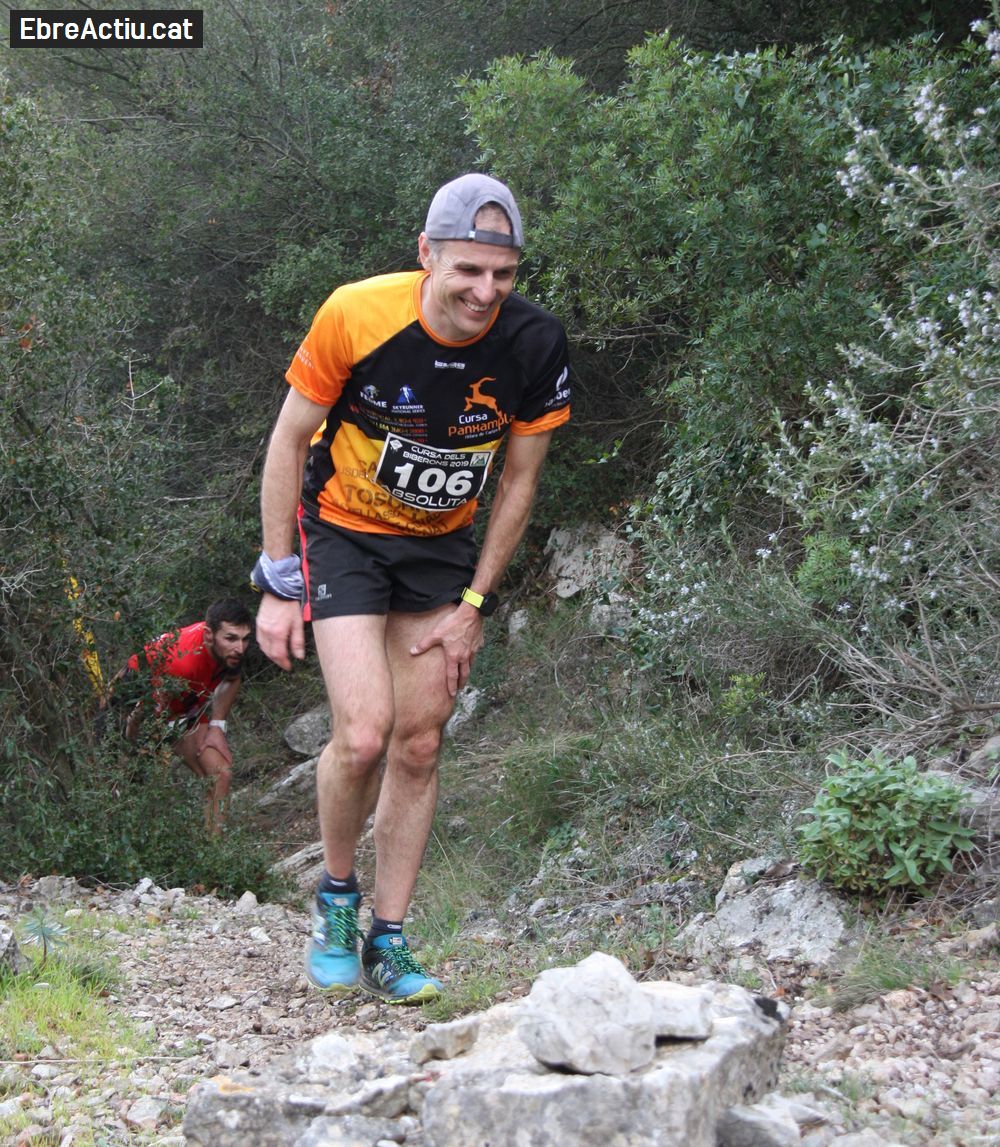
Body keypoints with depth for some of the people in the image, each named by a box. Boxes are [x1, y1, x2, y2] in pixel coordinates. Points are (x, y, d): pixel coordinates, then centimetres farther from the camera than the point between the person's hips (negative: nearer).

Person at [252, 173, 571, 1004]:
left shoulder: (535, 344, -18)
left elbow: (519, 481, -4)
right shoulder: (357, 317, -24)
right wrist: (278, 585, -11)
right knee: (363, 736, -16)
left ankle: (389, 942, 15)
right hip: (343, 531, -3)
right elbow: (290, 440, -11)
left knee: (420, 745, 2)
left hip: (444, 545, 3)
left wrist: (472, 605, -4)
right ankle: (336, 898, 12)